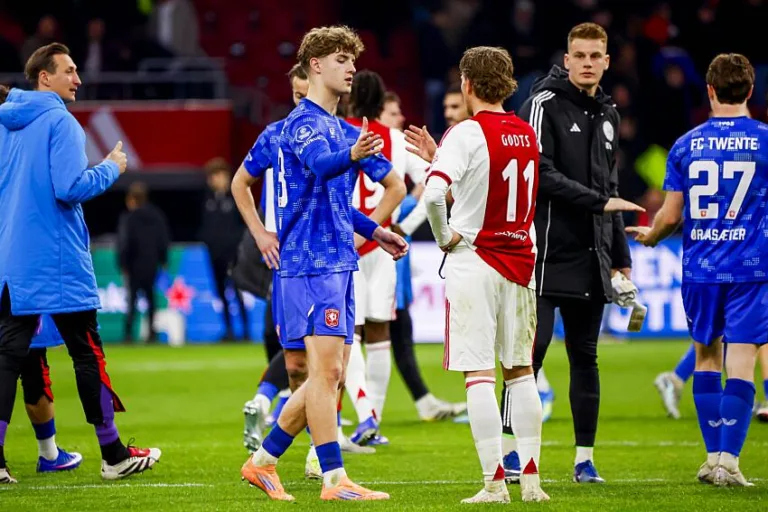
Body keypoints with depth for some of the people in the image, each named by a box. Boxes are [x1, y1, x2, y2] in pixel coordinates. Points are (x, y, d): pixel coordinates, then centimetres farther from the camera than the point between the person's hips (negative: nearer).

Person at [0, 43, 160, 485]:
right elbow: (71, 187, -21)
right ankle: (114, 455, 12)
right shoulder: (59, 122, -13)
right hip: (59, 264, -6)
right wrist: (111, 168, -6)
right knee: (88, 354, 4)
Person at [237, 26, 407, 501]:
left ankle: (264, 461, 19)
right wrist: (351, 155, -53)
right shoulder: (304, 121, -10)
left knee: (332, 374, 11)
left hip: (337, 262, 10)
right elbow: (320, 164, -34)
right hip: (312, 261, -10)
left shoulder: (336, 126, 19)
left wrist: (374, 232, 31)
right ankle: (334, 479, -10)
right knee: (328, 369, -11)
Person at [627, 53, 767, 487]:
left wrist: (650, 236, 23)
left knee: (707, 356, 15)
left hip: (700, 269, 2)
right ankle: (728, 461, -9)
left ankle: (713, 458, 15)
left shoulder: (686, 145, 2)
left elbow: (671, 216, 3)